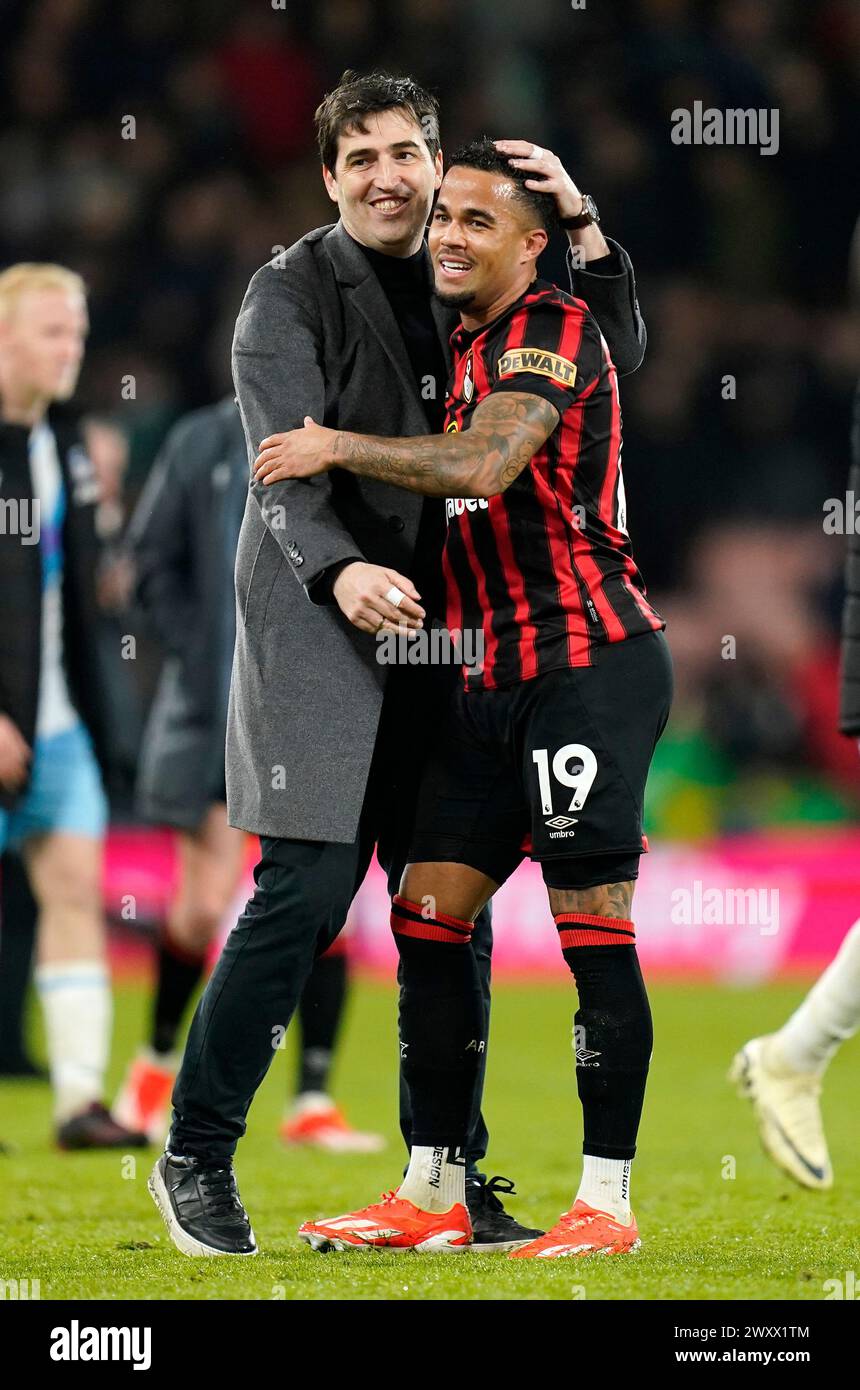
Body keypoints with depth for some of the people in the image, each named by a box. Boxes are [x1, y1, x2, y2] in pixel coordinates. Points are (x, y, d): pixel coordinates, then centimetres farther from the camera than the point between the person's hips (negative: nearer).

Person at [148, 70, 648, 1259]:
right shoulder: (293, 293, -1)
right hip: (321, 629, -5)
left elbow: (615, 359, 17)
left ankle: (450, 1179, 11)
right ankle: (197, 1159, 0)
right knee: (306, 892, -11)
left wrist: (584, 227, 2)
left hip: (439, 640, 5)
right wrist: (341, 571, -31)